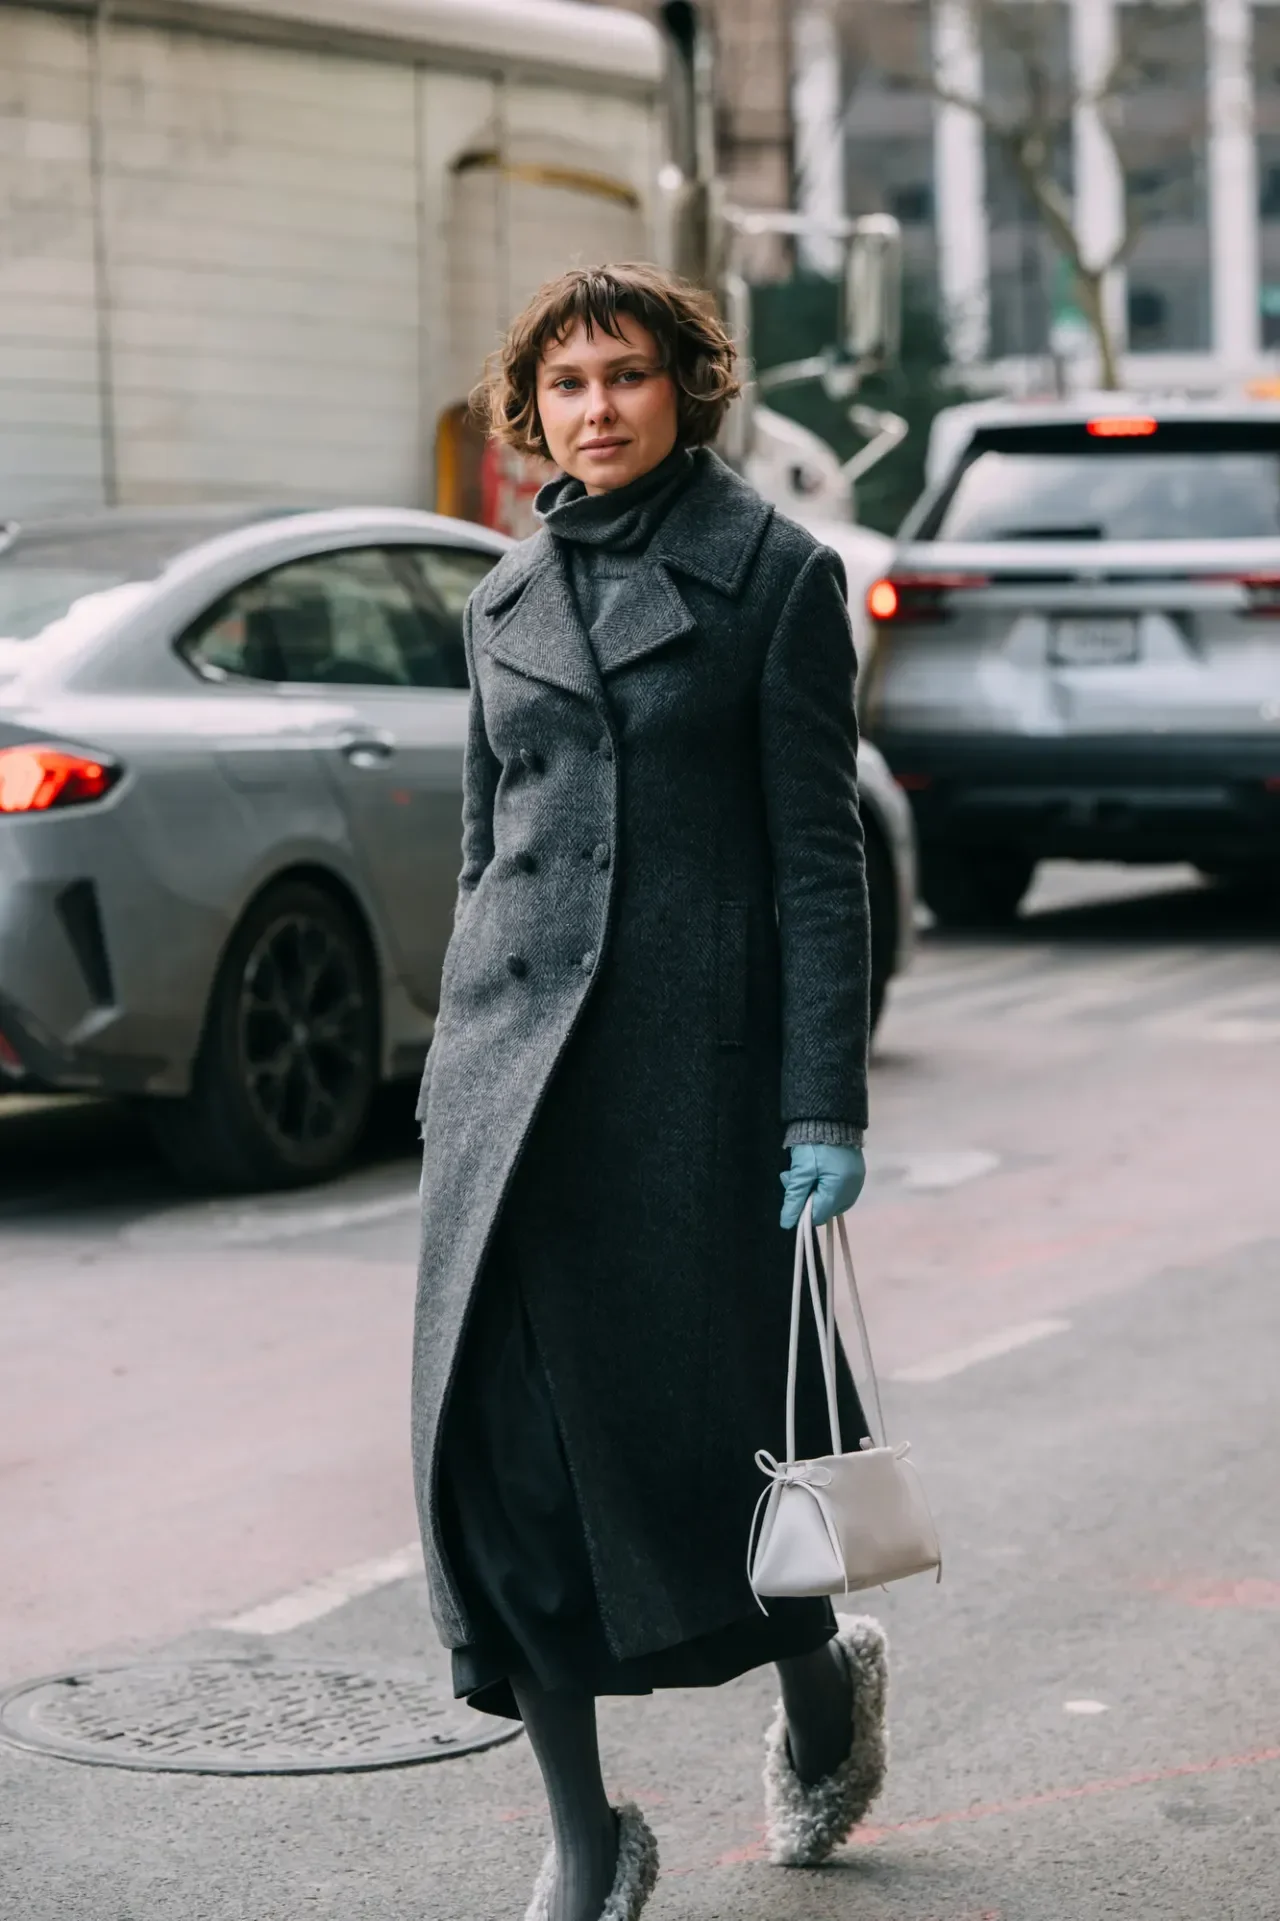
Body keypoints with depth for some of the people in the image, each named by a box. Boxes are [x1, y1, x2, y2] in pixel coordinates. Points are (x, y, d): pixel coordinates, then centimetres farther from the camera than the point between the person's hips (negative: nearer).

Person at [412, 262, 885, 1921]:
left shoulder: (774, 576, -2)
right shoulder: (507, 600, 13)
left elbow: (819, 853, -5)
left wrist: (825, 1105, -11)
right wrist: (458, 1081, 16)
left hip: (697, 1056, -4)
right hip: (515, 1064, 5)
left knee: (708, 1419, 3)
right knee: (504, 1438, -1)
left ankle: (822, 1679, 35)